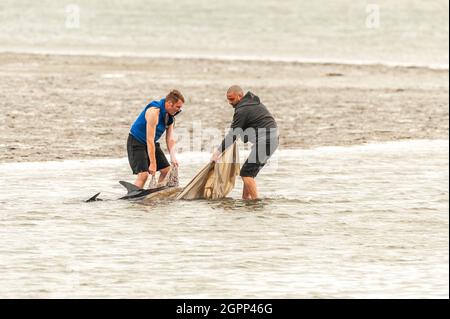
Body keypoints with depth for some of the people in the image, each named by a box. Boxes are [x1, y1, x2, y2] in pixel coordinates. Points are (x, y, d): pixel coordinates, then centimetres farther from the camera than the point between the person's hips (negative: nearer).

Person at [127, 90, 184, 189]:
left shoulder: (170, 116, -2)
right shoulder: (154, 112, -29)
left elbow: (170, 139, -2)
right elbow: (150, 140, -30)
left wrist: (173, 157, -18)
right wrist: (153, 164, -30)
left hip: (152, 143, 9)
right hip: (136, 142, -9)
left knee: (166, 170, 5)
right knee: (143, 174, -23)